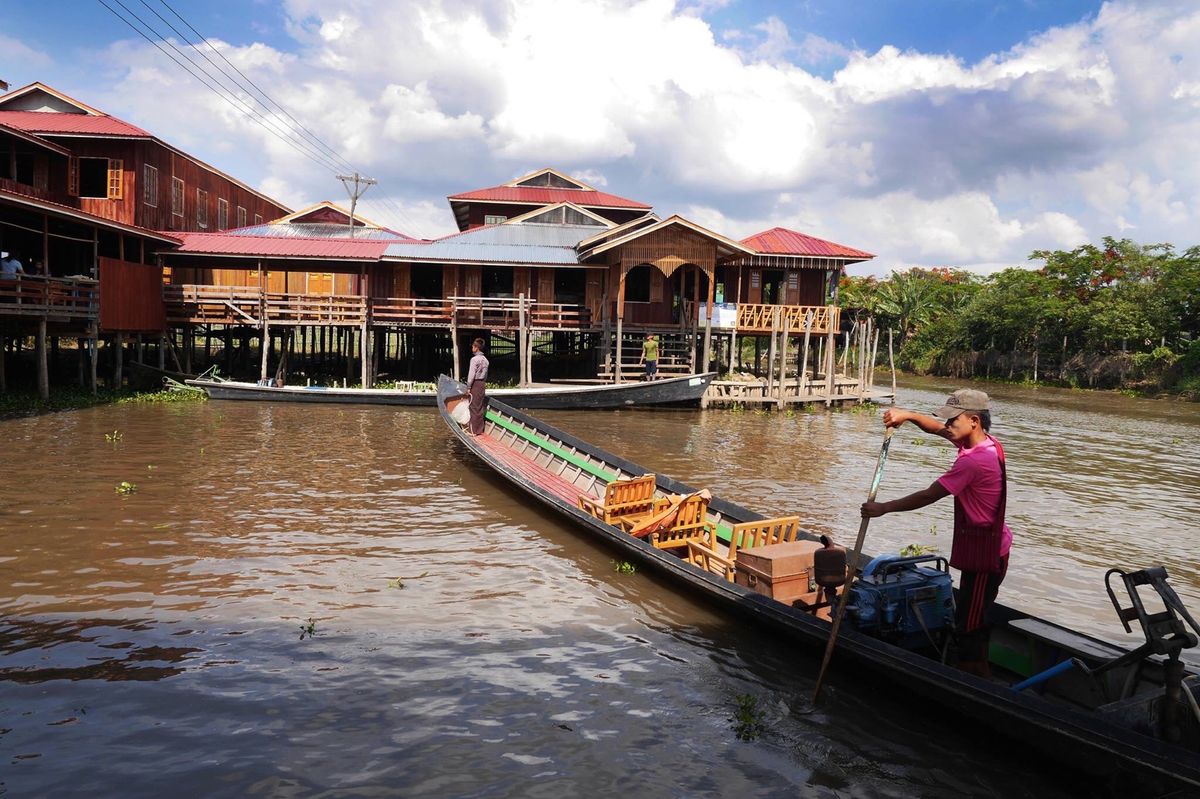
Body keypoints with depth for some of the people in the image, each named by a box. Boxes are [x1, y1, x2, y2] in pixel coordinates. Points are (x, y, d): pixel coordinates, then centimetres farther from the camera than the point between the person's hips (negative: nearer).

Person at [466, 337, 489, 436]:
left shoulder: (474, 359, -14)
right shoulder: (485, 359, 9)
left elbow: (472, 374, -15)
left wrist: (468, 387, -9)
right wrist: (483, 383, 17)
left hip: (476, 384, -7)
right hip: (483, 384, 8)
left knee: (474, 407, -2)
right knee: (481, 407, 11)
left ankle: (474, 430, 1)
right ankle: (480, 429, 16)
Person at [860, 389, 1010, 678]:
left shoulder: (973, 461, -26)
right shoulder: (987, 443, 4)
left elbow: (928, 496, -22)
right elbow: (938, 429, 16)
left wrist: (883, 508, -14)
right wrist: (907, 414, -1)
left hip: (983, 554, -10)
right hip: (990, 546, 10)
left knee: (968, 622, -4)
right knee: (975, 616, 21)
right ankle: (980, 671, 34)